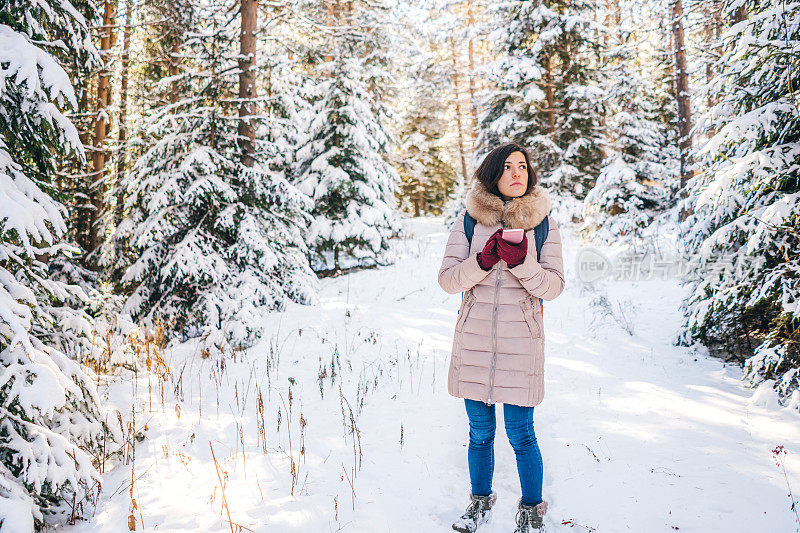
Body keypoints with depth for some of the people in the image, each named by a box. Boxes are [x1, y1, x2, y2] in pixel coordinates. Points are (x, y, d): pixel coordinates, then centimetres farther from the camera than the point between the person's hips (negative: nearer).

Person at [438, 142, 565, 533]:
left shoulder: (543, 223, 1)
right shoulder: (468, 221, 2)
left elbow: (553, 286, -4)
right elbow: (448, 279, -2)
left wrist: (520, 260, -21)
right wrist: (482, 261, -20)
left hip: (520, 341, -1)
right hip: (474, 340, 2)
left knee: (520, 434, 3)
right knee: (480, 432, 14)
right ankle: (480, 499, 37)